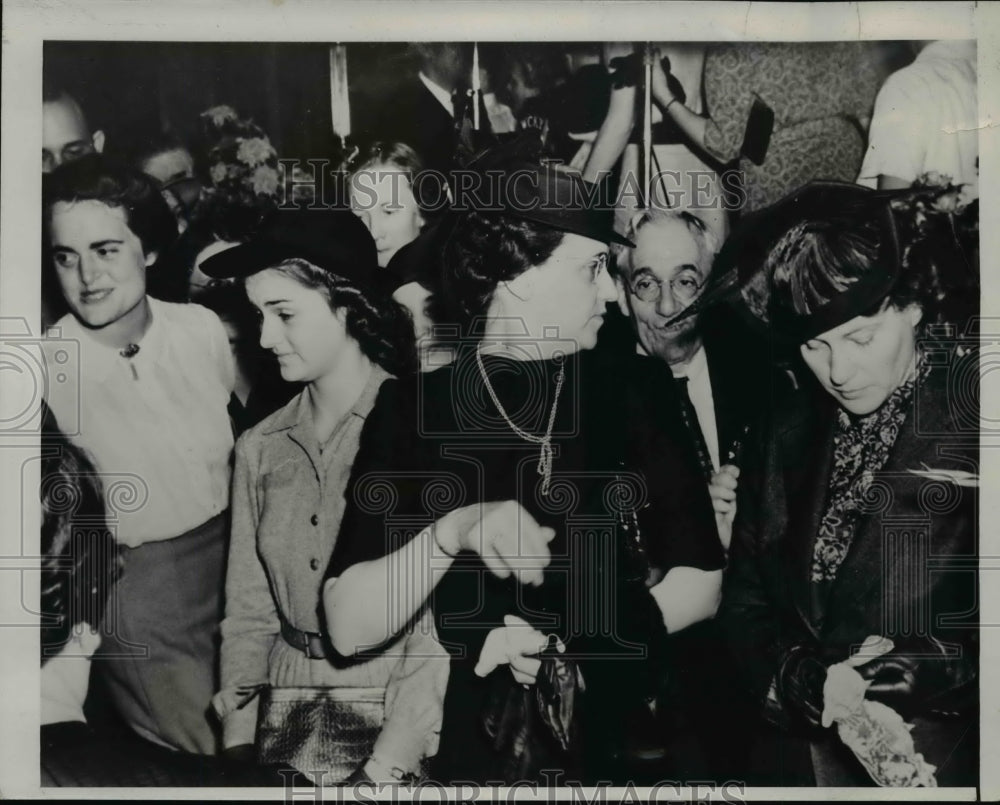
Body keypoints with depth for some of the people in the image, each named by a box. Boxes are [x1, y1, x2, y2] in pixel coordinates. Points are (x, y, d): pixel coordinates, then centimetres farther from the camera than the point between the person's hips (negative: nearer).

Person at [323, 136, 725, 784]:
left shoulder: (631, 396, 2)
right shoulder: (412, 410, -3)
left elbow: (703, 580, 3)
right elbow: (348, 630, -8)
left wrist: (574, 643, -8)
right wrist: (451, 534, -23)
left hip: (630, 741, 1)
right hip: (477, 749, -1)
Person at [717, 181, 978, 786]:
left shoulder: (974, 420, -5)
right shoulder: (787, 436, 9)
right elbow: (745, 603, 10)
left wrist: (942, 666, -16)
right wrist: (791, 675, -6)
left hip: (947, 759, -3)